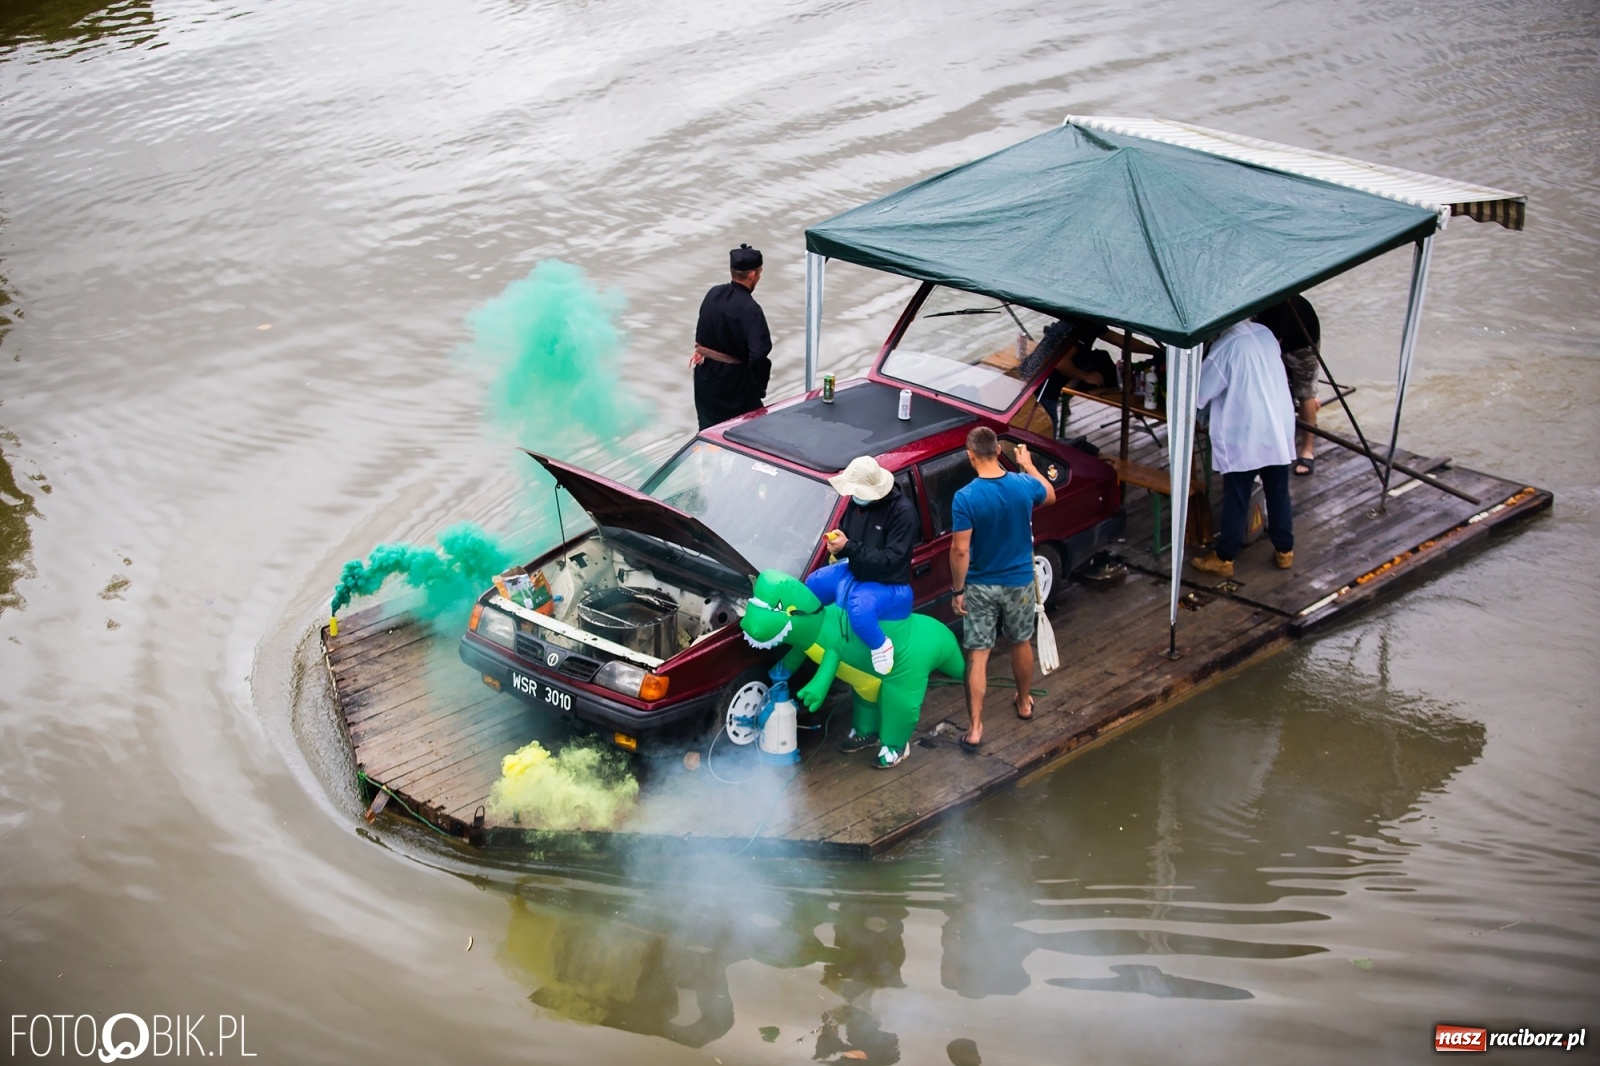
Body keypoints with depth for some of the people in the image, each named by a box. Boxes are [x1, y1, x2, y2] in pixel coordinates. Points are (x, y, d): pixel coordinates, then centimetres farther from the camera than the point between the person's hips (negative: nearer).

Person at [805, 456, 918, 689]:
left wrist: (849, 547, -31)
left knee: (858, 605, -37)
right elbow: (845, 533, 15)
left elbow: (890, 559, -29)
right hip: (856, 572, 8)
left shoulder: (902, 511, -26)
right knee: (812, 585, -1)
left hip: (890, 585, -8)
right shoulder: (857, 501, -3)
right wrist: (836, 544, -11)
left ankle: (881, 646, -9)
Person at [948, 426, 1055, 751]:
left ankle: (975, 728, 2)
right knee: (1021, 643, 25)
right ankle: (1024, 703, 44)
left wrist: (957, 590, -8)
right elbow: (1050, 495, 14)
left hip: (980, 587, -3)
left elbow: (960, 550, -20)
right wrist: (1028, 465, 27)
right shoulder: (1024, 485, -11)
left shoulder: (965, 497, -21)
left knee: (977, 656, 3)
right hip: (1019, 582, 3)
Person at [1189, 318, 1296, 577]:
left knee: (1236, 500, 4)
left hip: (1244, 437, -6)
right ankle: (1285, 551, 25)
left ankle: (1224, 558, 14)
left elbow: (1199, 393, -10)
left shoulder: (1226, 347, -17)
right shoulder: (1265, 333, 3)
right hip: (1279, 432, 6)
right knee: (1278, 494, 16)